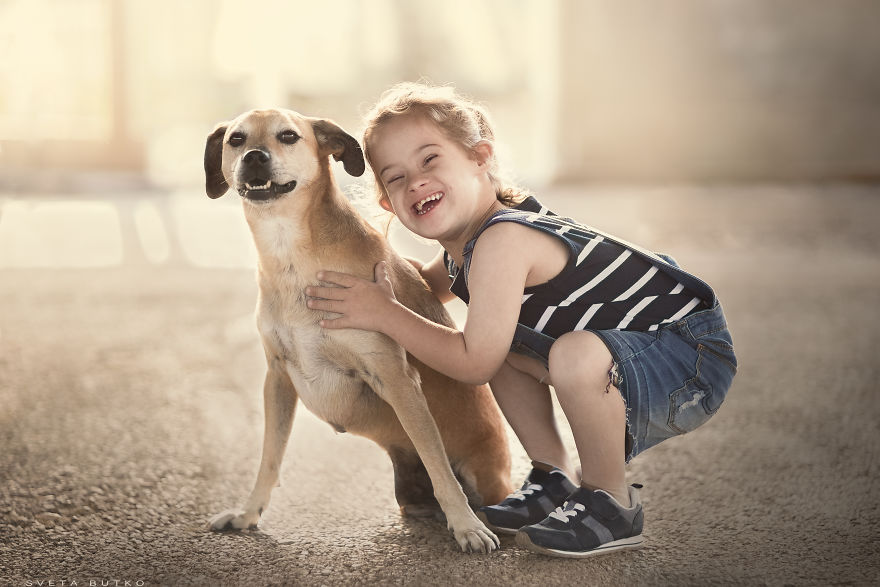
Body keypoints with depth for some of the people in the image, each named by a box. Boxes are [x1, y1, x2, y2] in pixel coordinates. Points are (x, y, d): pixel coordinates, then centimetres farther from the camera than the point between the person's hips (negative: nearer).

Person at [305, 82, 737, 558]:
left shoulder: (501, 241, -26)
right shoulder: (464, 242, 5)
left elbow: (474, 363, -23)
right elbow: (433, 283, 30)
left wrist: (382, 313, -17)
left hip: (696, 361, -10)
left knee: (575, 355, -37)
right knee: (500, 336, 12)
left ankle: (612, 506, -11)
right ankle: (556, 481, 20)